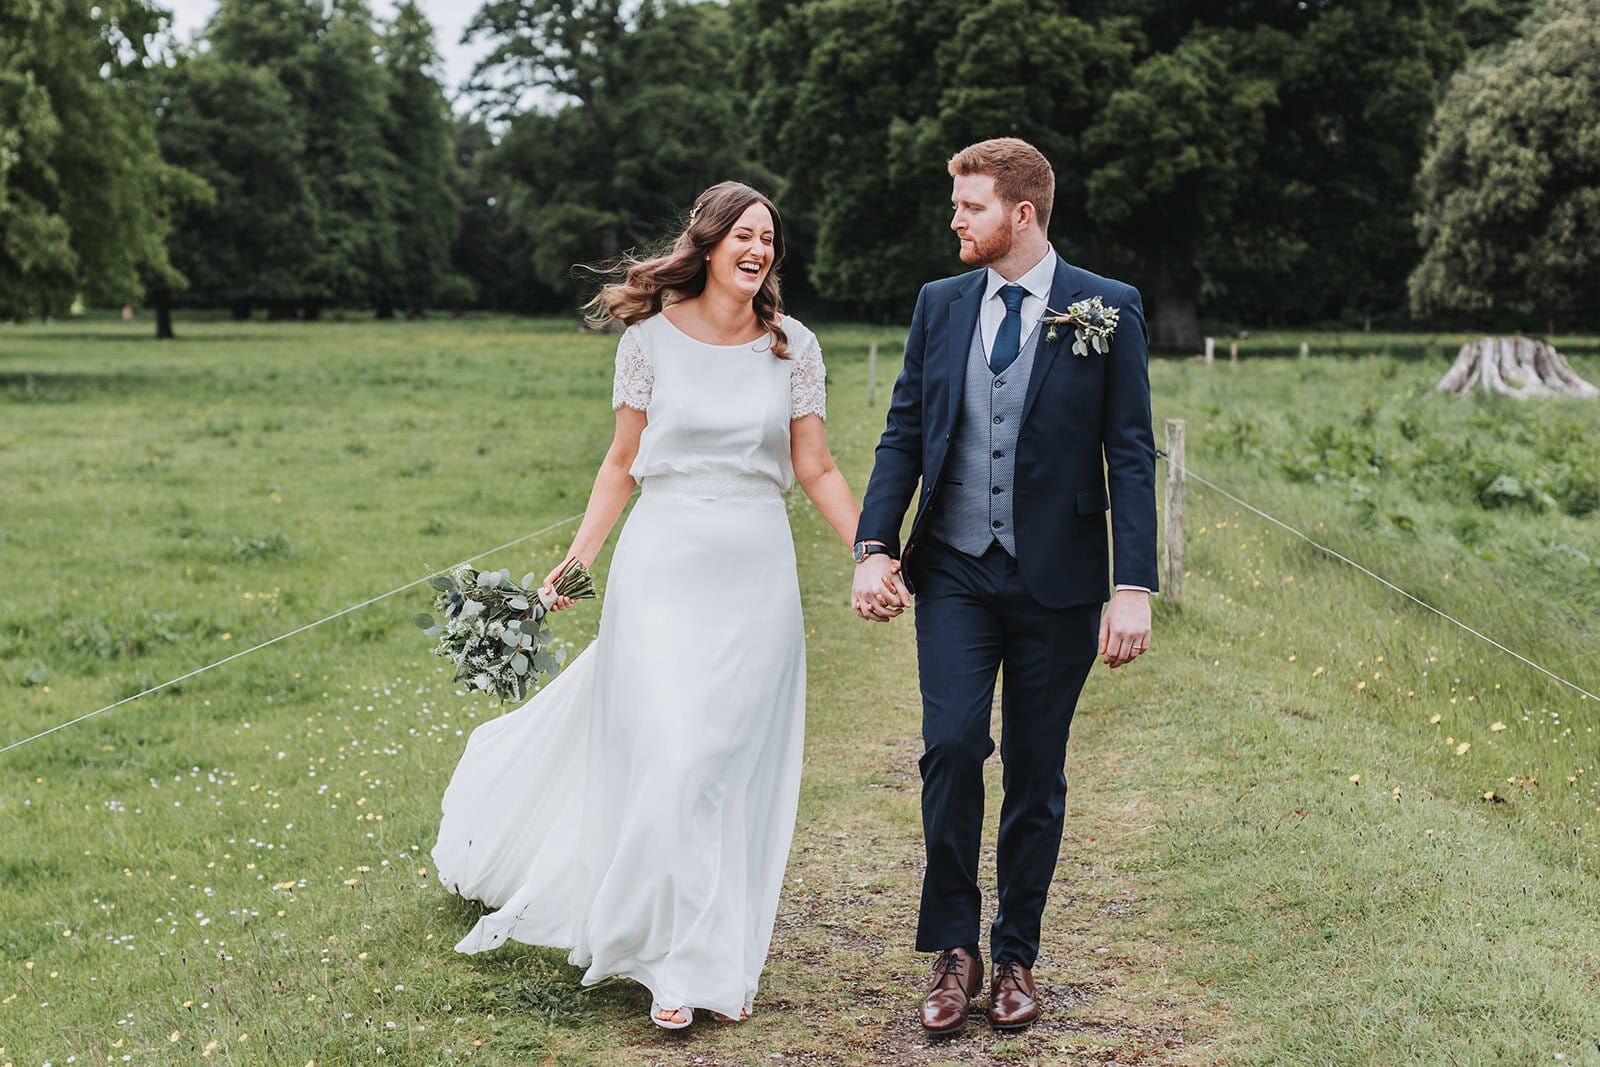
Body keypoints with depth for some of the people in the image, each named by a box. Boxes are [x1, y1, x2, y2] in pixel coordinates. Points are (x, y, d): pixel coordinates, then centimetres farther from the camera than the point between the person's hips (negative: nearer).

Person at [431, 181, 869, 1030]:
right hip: (664, 566, -2)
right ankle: (677, 959, 4)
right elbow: (622, 463, 6)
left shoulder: (792, 347, 5)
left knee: (736, 767, 4)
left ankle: (724, 958, 17)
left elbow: (817, 471, 8)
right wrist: (575, 562, 0)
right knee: (672, 761, -8)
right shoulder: (653, 337, 1)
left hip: (755, 575, 2)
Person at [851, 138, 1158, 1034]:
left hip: (1056, 580, -2)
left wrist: (1135, 588, -11)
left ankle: (1016, 957, 22)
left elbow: (1131, 455, -5)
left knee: (1036, 773, 7)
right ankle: (955, 950, 3)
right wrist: (875, 547, -3)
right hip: (954, 572, 2)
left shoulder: (1108, 309, -3)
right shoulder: (940, 305, 6)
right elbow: (904, 433, 9)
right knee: (952, 747, -12)